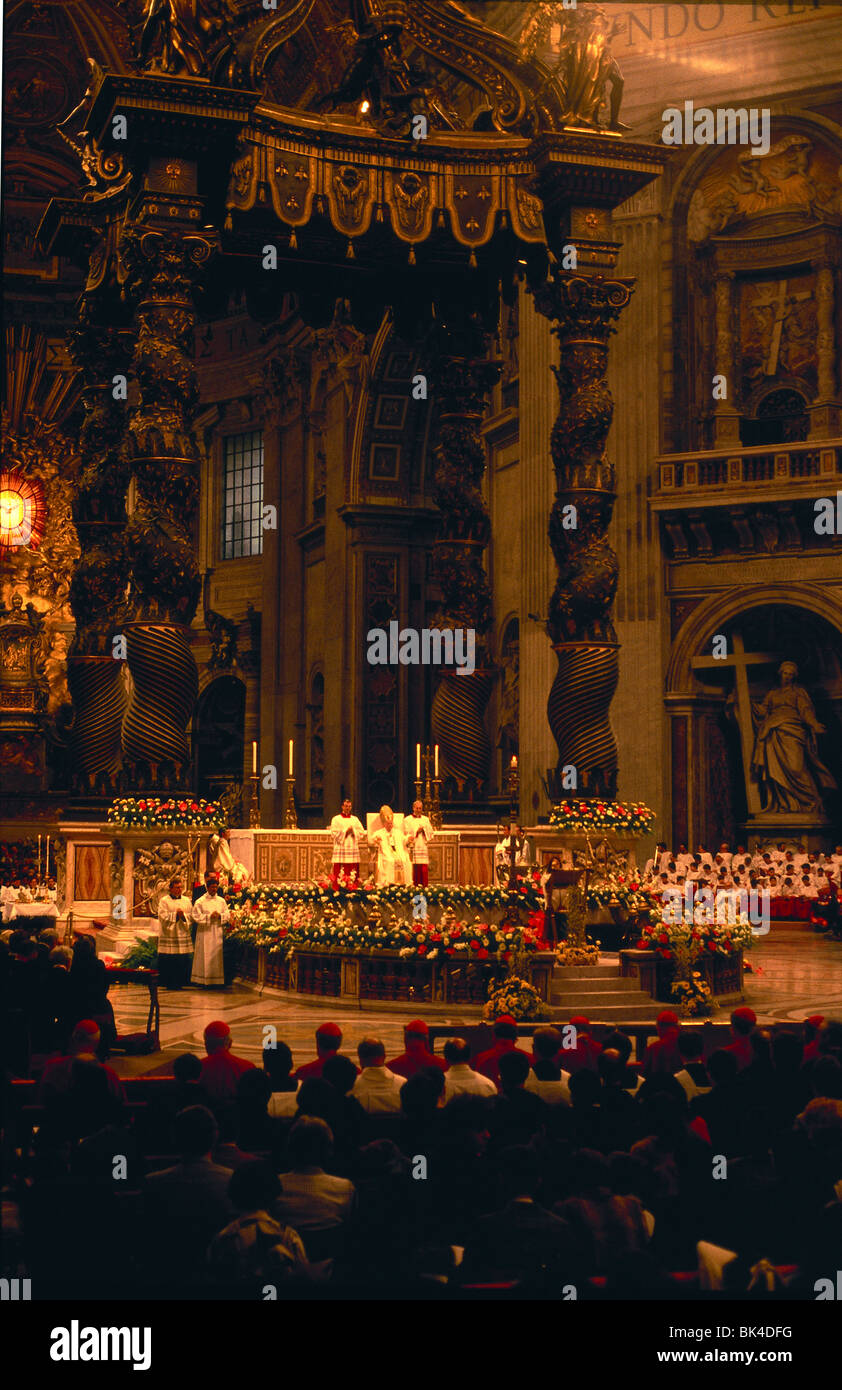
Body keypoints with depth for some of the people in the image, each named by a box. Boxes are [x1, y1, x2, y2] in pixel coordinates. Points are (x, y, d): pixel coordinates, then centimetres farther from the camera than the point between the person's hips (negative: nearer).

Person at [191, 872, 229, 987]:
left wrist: (219, 916, -10)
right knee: (205, 956, -4)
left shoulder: (222, 901, 11)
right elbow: (196, 917, -6)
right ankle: (205, 981, -1)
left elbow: (227, 915, 10)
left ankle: (216, 981, 6)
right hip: (205, 933, -3)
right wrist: (209, 916, -16)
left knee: (217, 955, 1)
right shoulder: (200, 901, 0)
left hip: (217, 933, 3)